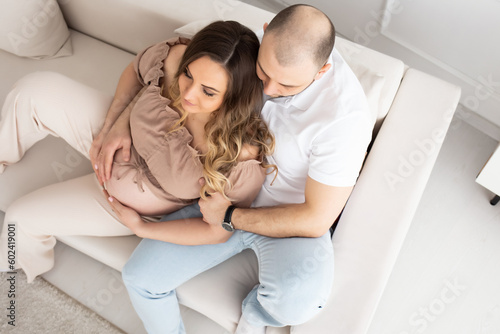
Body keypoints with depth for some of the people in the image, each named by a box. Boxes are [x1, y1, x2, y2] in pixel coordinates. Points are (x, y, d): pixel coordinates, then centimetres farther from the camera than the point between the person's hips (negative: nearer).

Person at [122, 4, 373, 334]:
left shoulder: (346, 116, -29)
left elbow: (316, 219, -23)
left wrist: (229, 217, -19)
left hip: (289, 219, -3)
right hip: (225, 198, 4)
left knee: (298, 299, -34)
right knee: (140, 276, -7)